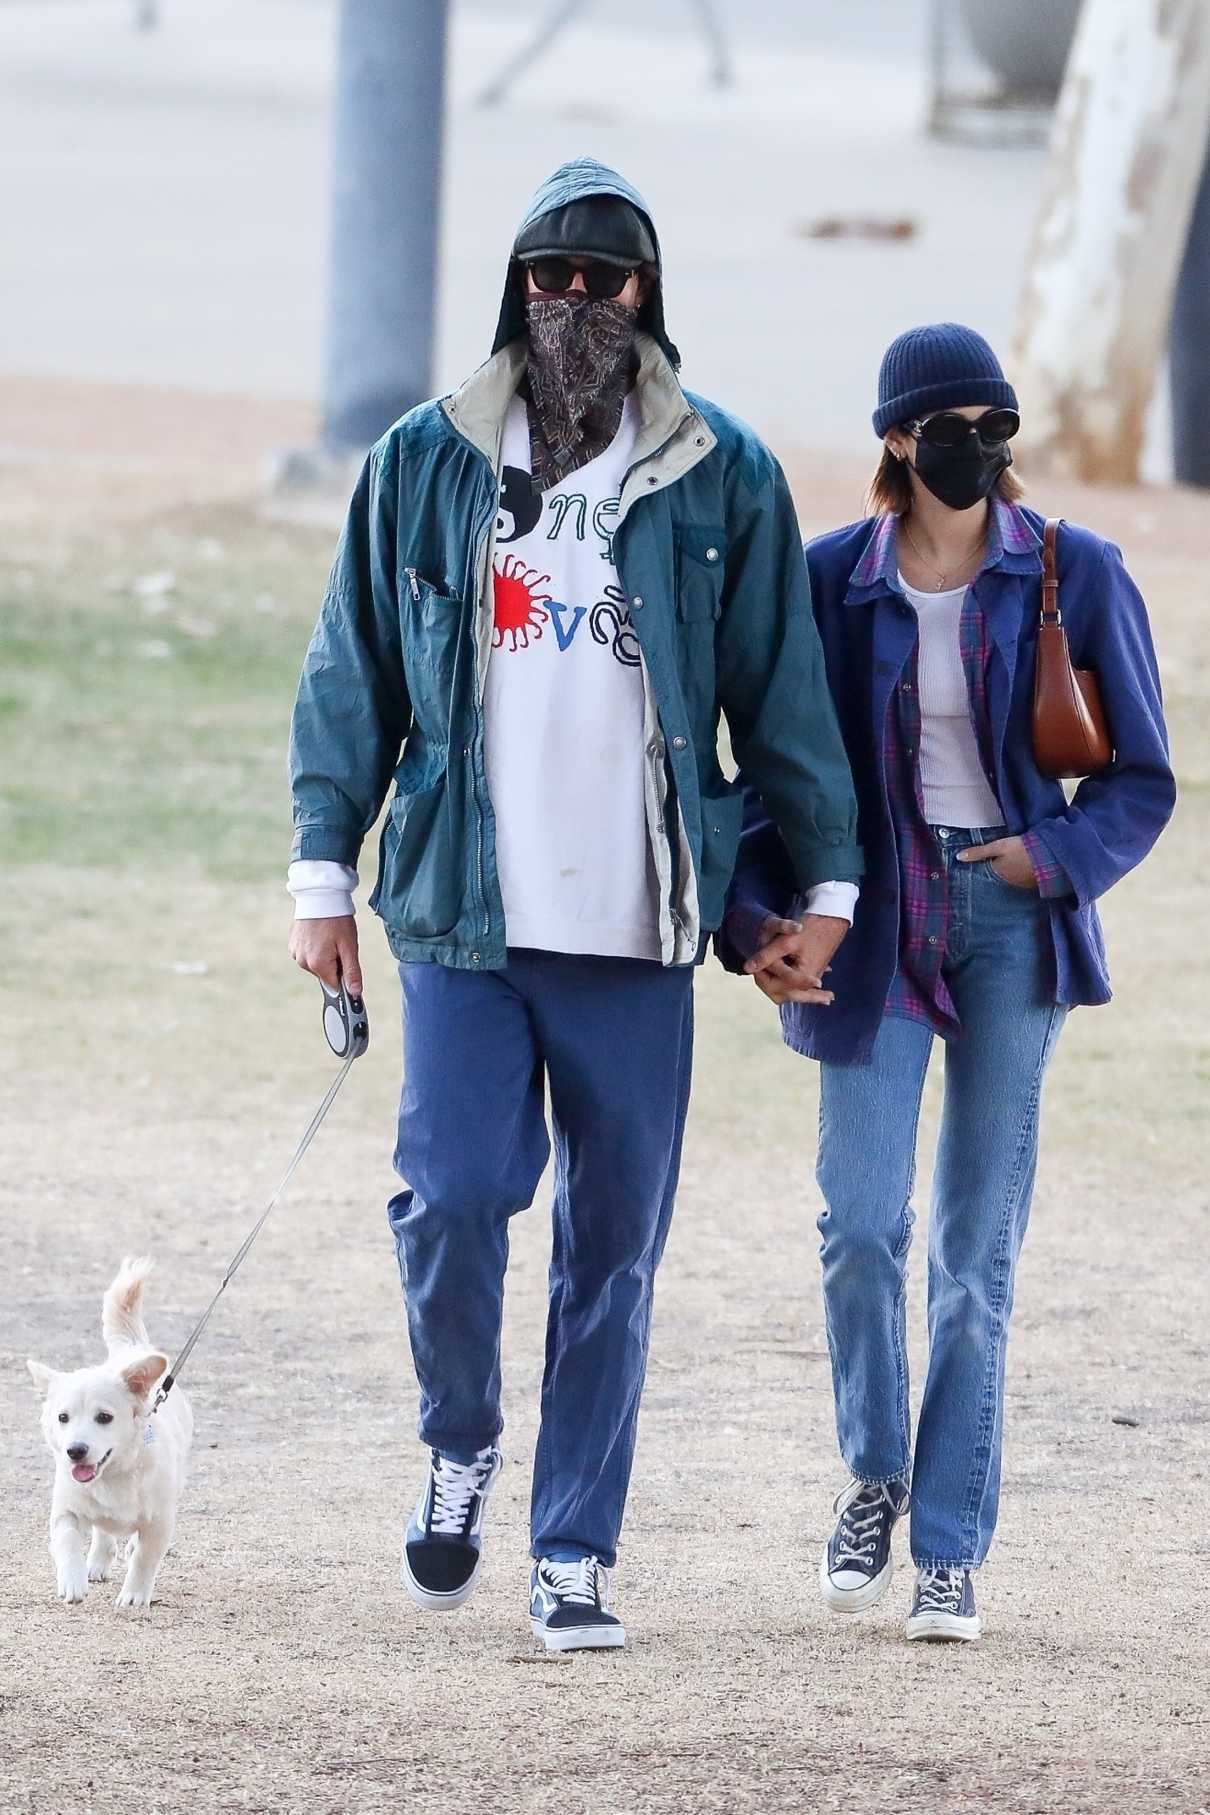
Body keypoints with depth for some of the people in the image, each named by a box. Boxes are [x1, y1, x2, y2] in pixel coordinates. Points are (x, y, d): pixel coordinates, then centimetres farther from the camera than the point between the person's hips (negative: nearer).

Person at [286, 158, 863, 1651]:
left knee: (614, 1247, 1)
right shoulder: (425, 466, 6)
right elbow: (354, 679, 11)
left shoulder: (723, 479, 4)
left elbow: (783, 691, 9)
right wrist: (325, 871, 6)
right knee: (451, 1199, -12)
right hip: (465, 921, 0)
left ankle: (574, 1554, 9)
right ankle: (459, 1448, 16)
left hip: (639, 928, 0)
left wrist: (826, 879, 8)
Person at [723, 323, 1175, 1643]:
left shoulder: (1076, 577, -1)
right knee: (860, 1221, -11)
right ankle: (874, 1476, 14)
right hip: (877, 918, 0)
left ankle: (950, 1549, 7)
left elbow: (1143, 778, 4)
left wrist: (1058, 857, -13)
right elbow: (776, 766, 6)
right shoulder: (831, 582, 1)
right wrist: (757, 919, -8)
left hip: (1012, 920, 0)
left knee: (978, 1247, 0)